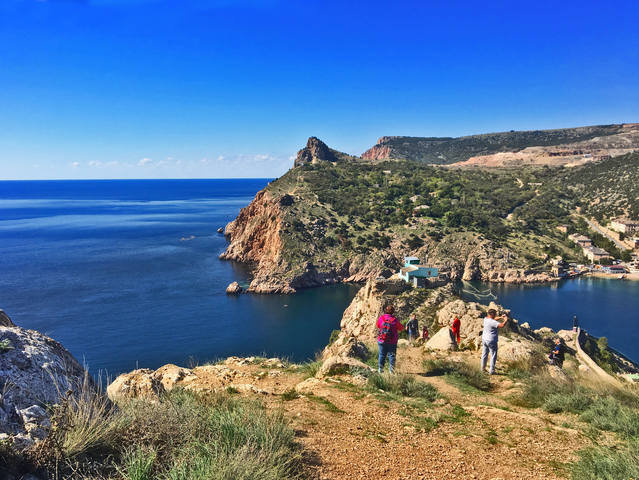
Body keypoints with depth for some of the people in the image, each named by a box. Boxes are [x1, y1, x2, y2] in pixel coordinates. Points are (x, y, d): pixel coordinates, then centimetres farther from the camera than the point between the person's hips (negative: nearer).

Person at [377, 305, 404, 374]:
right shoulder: (394, 320, -10)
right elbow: (401, 328, 2)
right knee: (391, 355, 8)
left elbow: (378, 326, 12)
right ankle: (391, 370, 10)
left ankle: (380, 369, 16)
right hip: (392, 342, -2)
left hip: (382, 340, 2)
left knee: (382, 355, 12)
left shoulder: (381, 318, -5)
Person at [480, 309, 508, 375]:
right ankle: (492, 371, 11)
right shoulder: (492, 322, -25)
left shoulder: (486, 319, 1)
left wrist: (500, 317, 11)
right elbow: (501, 325, -33)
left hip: (484, 339, 8)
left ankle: (483, 368, 30)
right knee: (493, 356, 6)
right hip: (491, 341, -8)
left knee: (484, 354, 19)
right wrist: (505, 320, -14)